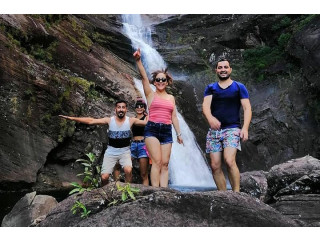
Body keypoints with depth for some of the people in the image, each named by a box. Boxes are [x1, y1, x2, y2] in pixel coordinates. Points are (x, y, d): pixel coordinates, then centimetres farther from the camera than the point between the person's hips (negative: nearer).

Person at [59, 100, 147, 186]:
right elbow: (90, 121, -8)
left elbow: (147, 122, -4)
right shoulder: (109, 120, -5)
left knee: (128, 170, -29)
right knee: (104, 177, -8)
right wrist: (72, 118, -13)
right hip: (111, 152, 1)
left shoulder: (131, 120, -5)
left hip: (125, 151, -1)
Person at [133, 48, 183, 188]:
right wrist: (138, 60, -20)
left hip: (167, 131, 4)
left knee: (165, 164, -1)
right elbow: (144, 76, -7)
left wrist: (179, 134, 13)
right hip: (152, 129, -4)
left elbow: (174, 117, 17)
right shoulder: (151, 94, 7)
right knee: (157, 162, -13)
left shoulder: (171, 98, 17)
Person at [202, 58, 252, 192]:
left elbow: (247, 108, 1)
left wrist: (245, 128, -13)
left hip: (232, 129, -3)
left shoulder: (239, 87, 9)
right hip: (214, 130, 3)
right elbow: (205, 105, -3)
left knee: (229, 161, -22)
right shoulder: (210, 88, 13)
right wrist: (210, 118, -26)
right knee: (215, 166, 0)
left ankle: (236, 193, -11)